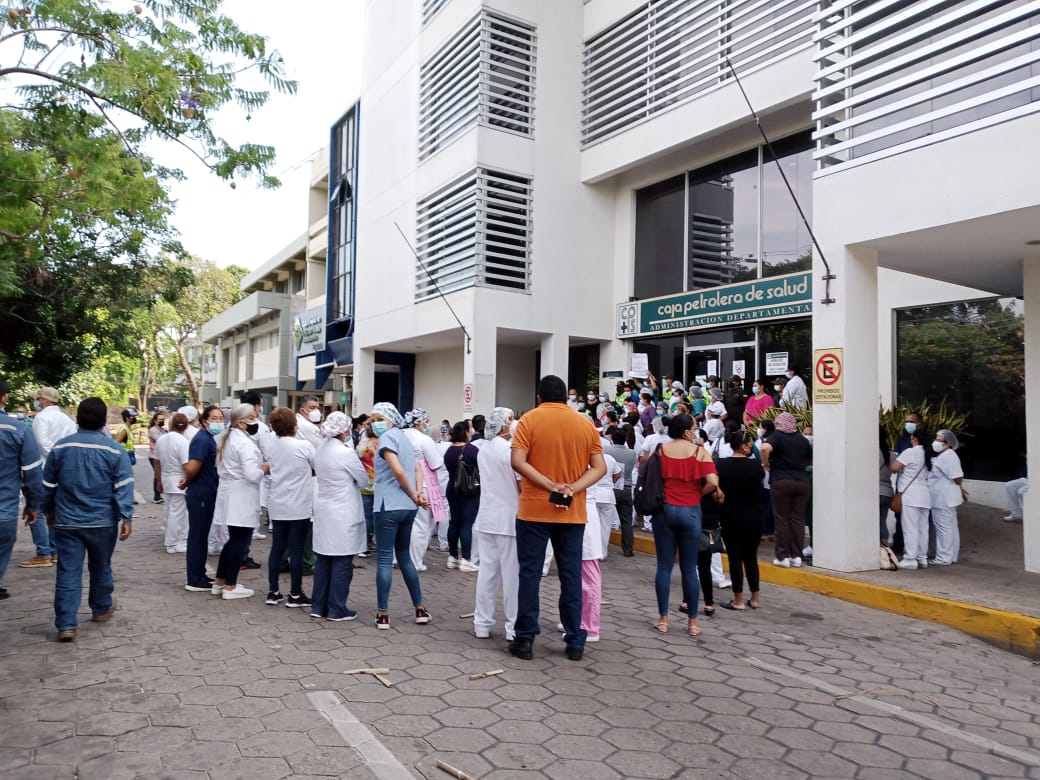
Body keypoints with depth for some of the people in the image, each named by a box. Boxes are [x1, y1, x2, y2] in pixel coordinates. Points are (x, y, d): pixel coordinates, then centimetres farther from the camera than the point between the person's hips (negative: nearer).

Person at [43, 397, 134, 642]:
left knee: (68, 572, 2)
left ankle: (66, 625, -1)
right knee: (101, 568, 16)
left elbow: (48, 484, 9)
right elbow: (124, 487, -12)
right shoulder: (114, 450, -8)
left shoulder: (61, 447, 0)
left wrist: (49, 511, 23)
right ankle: (101, 609, 33)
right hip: (103, 522, -1)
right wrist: (126, 518, -10)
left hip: (67, 521, 1)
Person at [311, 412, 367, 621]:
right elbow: (364, 480, -9)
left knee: (323, 559, 14)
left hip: (323, 511, 8)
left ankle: (319, 606, 22)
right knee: (342, 563, 2)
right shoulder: (345, 453, -18)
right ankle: (337, 609, 9)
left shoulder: (321, 449, 5)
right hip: (342, 514, -8)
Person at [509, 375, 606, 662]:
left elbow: (517, 461, -15)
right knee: (571, 576, 8)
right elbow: (599, 468, -2)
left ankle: (525, 639, 10)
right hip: (573, 512, 3)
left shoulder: (529, 420, -3)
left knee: (530, 573, 5)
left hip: (534, 510, -2)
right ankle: (575, 642, 14)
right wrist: (571, 489, -12)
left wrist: (551, 486, -16)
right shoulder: (586, 424, 5)